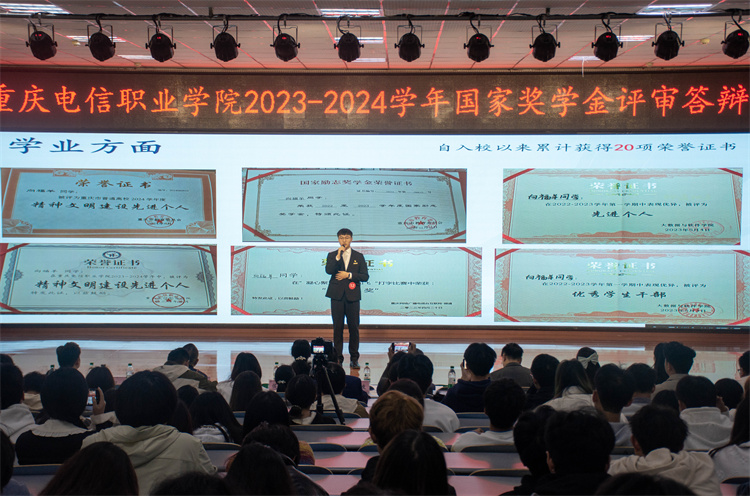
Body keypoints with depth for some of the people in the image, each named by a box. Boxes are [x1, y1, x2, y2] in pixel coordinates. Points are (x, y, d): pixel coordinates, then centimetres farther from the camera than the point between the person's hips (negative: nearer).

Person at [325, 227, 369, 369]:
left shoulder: (358, 256, 8)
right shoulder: (332, 255, 7)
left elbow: (365, 276, 1)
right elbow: (329, 271, -11)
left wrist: (349, 275, -9)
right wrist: (338, 255, -16)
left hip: (352, 296, 0)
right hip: (337, 296, 0)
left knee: (354, 327, 0)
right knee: (338, 327, 3)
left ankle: (354, 358, 8)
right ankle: (338, 357, 10)